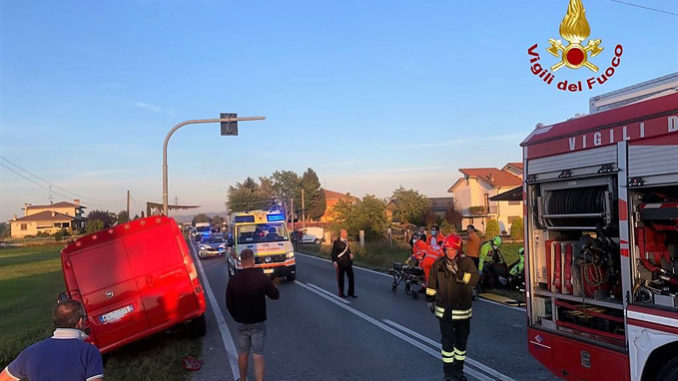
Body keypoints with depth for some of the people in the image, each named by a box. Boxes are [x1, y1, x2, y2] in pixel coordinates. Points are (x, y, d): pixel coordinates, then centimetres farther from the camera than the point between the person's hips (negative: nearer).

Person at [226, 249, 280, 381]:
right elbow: (275, 295, -3)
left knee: (242, 353, 19)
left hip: (241, 322, 2)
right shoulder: (262, 278, -16)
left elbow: (229, 303, -1)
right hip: (258, 322, -2)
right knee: (258, 355, 2)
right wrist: (270, 286, 15)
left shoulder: (233, 280, -10)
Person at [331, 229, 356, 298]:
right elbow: (333, 253, -9)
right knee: (340, 278, 4)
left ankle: (351, 292, 10)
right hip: (340, 263, -6)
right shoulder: (337, 242, -10)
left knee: (351, 276, 2)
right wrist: (334, 262, -16)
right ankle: (341, 293, 16)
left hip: (348, 262, 6)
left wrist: (350, 254, 3)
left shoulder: (346, 241, 10)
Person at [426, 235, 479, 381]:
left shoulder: (466, 262, -5)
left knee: (462, 339, 11)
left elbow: (474, 279, -21)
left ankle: (458, 369, 28)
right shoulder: (438, 263, -1)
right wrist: (430, 300, 13)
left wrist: (458, 272, -32)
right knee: (448, 340, -3)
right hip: (444, 309, -1)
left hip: (463, 309, 1)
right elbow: (432, 283, 10)